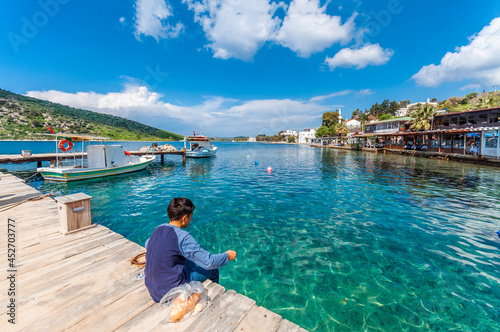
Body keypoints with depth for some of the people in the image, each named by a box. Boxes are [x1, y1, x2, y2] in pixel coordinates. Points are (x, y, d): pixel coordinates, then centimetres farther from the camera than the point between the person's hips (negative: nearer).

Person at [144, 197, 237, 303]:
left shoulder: (158, 229, -4)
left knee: (190, 262, 27)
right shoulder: (183, 237, -26)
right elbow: (209, 262, -24)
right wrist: (227, 255, -7)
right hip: (168, 292, -8)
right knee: (213, 270, 6)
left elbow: (147, 245, 19)